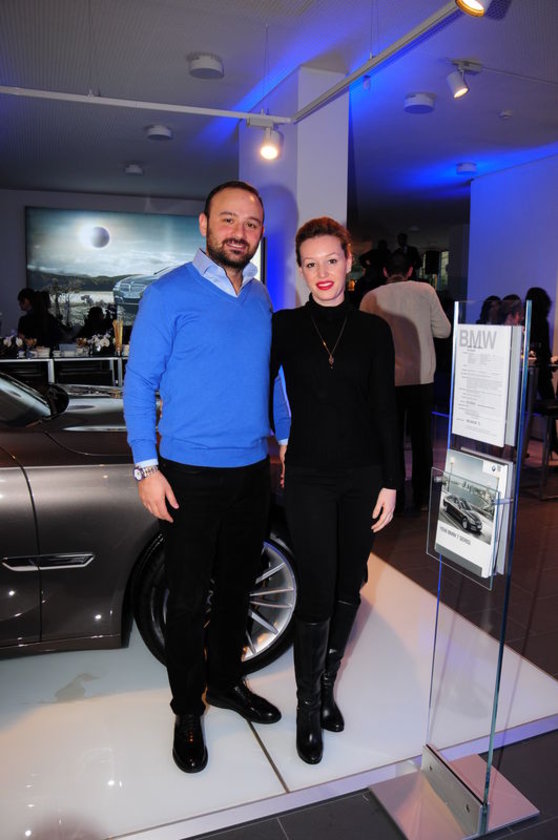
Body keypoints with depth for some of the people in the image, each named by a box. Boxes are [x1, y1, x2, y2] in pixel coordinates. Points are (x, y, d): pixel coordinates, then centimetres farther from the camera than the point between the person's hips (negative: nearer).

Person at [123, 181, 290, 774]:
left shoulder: (260, 297, 9)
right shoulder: (169, 294, -9)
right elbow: (139, 382, -9)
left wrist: (285, 440, 15)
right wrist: (146, 468, -13)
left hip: (253, 470, 6)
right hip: (191, 476, -5)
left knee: (236, 587, 19)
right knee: (188, 600, 7)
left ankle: (225, 681, 40)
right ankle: (187, 711, 28)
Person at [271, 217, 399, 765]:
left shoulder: (373, 331, 3)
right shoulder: (283, 327, 0)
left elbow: (385, 411, 3)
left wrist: (389, 481, 0)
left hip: (363, 475, 2)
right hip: (308, 477, -2)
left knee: (348, 587, 12)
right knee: (316, 594, -1)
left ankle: (327, 683, 35)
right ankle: (308, 704, 21)